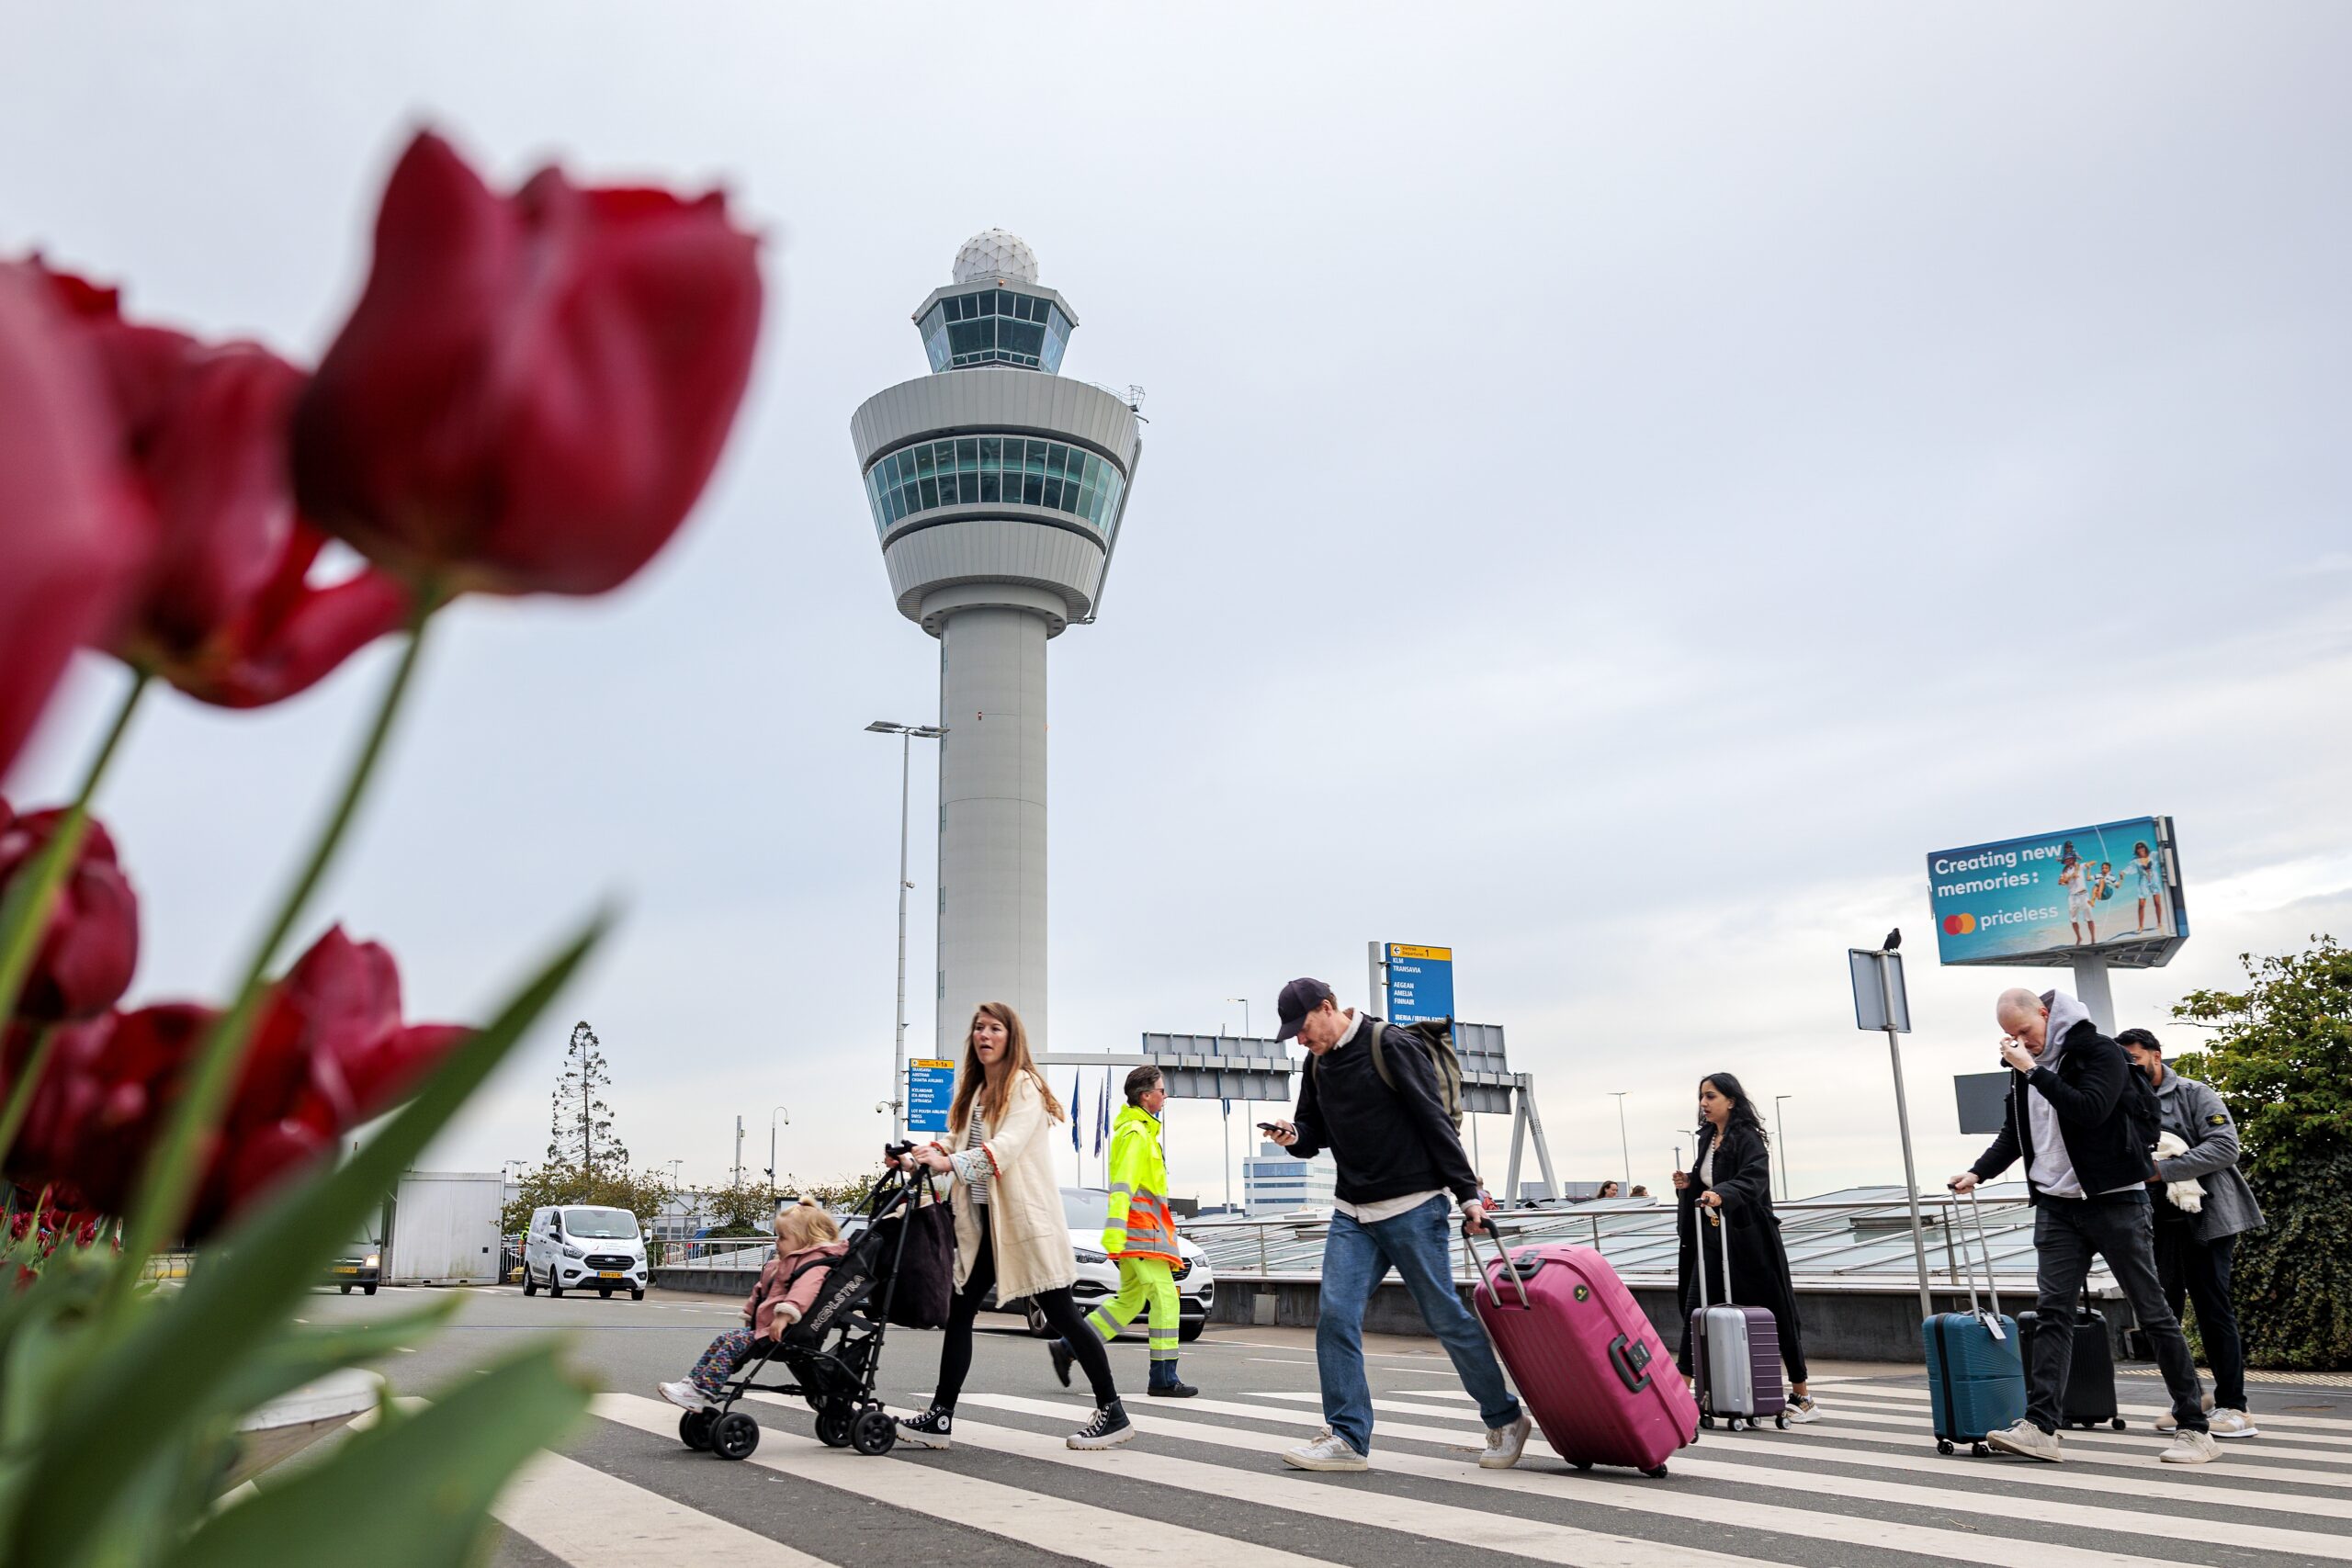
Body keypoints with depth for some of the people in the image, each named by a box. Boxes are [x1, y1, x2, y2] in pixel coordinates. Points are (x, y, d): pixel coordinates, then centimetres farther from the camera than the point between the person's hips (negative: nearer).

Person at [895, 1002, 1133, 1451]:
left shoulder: (1025, 1086, -9)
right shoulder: (975, 1091, 16)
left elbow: (1008, 1144, -23)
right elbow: (960, 1142, 12)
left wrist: (951, 1163, -32)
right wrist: (928, 1153, -8)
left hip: (1025, 1218, -8)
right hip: (983, 1220, 8)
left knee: (1061, 1314, -3)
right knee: (958, 1311, 4)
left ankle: (1113, 1413, 7)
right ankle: (940, 1417, 11)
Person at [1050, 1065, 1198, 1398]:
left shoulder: (1139, 1130, 20)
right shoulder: (1136, 1134, -13)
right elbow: (1122, 1186, -21)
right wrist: (1114, 1235, -28)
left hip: (1140, 1230, 10)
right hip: (1141, 1229, -10)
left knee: (1130, 1299, 14)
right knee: (1165, 1297, -6)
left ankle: (1067, 1348, 15)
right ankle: (1163, 1379, -3)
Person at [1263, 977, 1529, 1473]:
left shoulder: (1392, 1046, -11)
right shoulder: (1318, 1064, 11)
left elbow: (1435, 1121, -11)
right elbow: (1314, 1133, 17)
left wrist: (1468, 1193, -12)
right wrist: (1294, 1135, -8)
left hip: (1413, 1209, -6)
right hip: (1351, 1215, 6)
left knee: (1447, 1317, 2)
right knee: (1335, 1314, -6)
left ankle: (1505, 1420, 20)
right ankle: (1347, 1436, 2)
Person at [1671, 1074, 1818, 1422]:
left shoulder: (1747, 1138, -12)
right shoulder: (1707, 1139, 11)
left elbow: (1754, 1178, -29)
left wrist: (1721, 1194, -46)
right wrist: (1688, 1185, 1)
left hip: (1747, 1237, -7)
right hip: (1711, 1236, 7)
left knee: (1774, 1313, 4)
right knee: (1694, 1312, 2)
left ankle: (1802, 1396, 17)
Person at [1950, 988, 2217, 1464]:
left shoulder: (2098, 1051, -9)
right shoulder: (2025, 1067, 10)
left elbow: (2090, 1111, -25)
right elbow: (2015, 1132, 20)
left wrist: (2033, 1070, -24)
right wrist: (1978, 1171, 6)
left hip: (2114, 1201, -6)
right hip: (2056, 1205, 6)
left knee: (2153, 1313, 2)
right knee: (2051, 1310, -3)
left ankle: (2195, 1427, 13)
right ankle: (2041, 1426, -7)